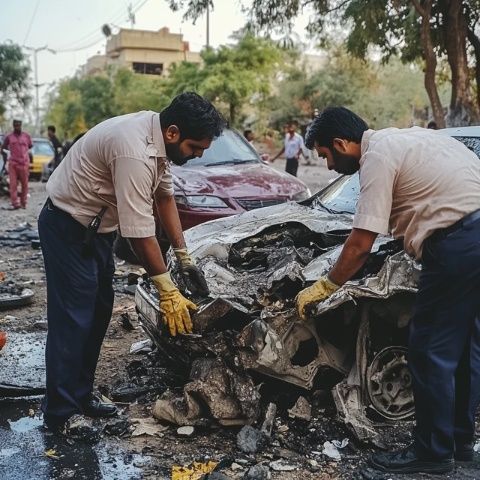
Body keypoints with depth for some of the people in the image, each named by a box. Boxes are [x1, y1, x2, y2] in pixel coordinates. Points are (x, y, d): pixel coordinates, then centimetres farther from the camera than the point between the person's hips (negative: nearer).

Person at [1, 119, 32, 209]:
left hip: (24, 163, 1)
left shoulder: (26, 136, 7)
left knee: (24, 184, 4)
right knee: (13, 184, -8)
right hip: (13, 163, -1)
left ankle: (23, 203, 15)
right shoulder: (9, 137, 6)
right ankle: (15, 203, -9)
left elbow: (30, 146, 20)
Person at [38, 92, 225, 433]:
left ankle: (80, 397, 24)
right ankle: (60, 415, 5)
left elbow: (164, 197, 7)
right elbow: (139, 231, -32)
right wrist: (167, 291, -23)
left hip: (96, 226, 10)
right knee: (73, 319, -6)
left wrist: (184, 257, 5)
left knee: (98, 314, 12)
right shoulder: (135, 152, -33)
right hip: (68, 228, -10)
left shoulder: (158, 137, -4)